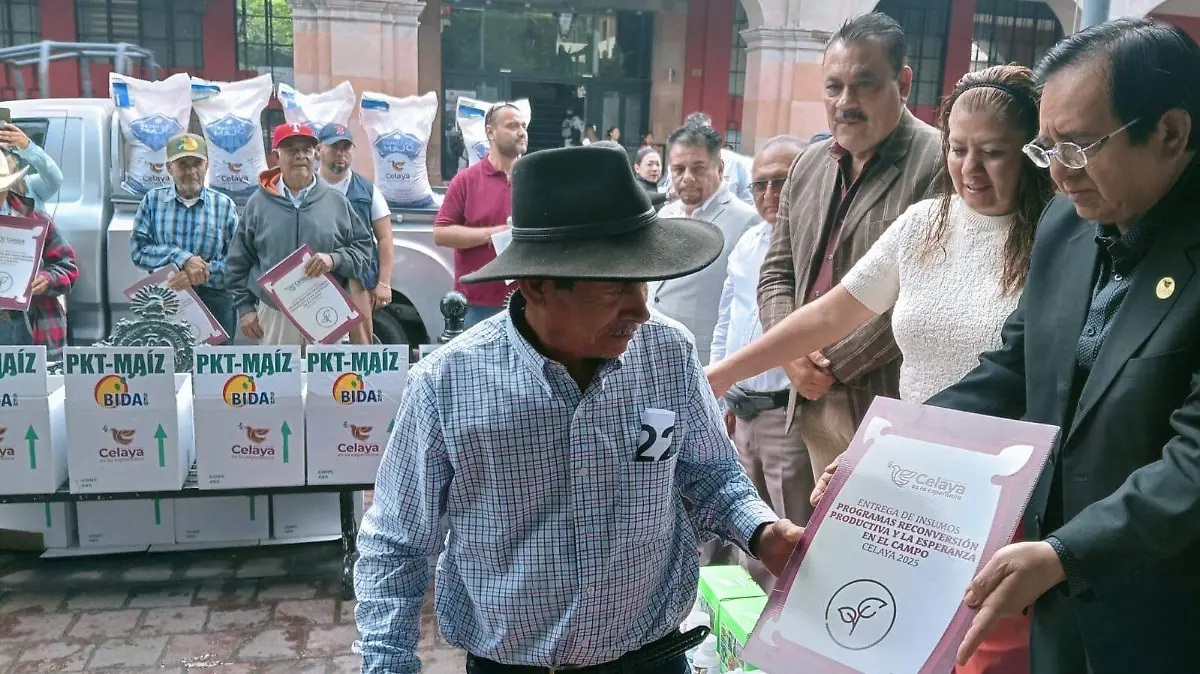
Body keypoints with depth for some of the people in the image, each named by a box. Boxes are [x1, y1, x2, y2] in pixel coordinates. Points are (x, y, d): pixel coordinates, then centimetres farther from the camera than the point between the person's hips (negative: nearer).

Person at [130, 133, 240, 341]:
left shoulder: (225, 205, 6)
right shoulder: (153, 200, 10)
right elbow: (138, 249, 0)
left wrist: (203, 273, -16)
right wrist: (182, 259, -14)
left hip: (215, 305, 0)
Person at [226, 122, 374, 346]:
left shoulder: (337, 202, 5)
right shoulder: (258, 203, 5)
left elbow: (363, 247, 5)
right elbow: (238, 263, 8)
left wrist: (335, 259, -15)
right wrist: (245, 307, 3)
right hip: (274, 314, 0)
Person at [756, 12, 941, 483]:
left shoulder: (938, 164, -11)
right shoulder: (808, 165, 12)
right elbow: (777, 272, 15)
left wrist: (836, 363, -12)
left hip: (893, 406, -6)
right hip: (813, 401, 6)